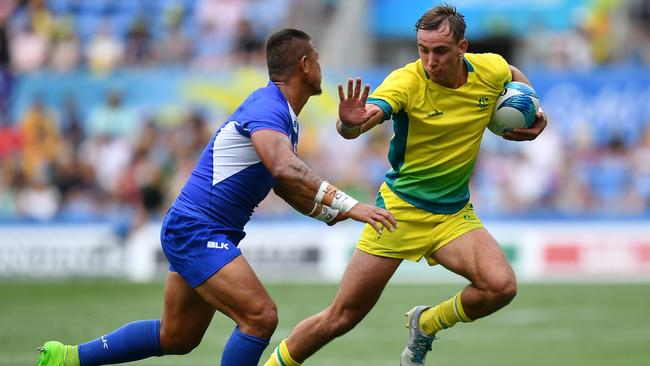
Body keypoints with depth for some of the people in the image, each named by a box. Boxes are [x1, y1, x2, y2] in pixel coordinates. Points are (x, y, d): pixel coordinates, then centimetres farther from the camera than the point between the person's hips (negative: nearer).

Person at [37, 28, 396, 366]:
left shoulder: (284, 118, 13)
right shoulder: (267, 108, -20)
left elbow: (287, 186, 24)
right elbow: (285, 170, -38)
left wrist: (337, 213, 10)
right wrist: (349, 205, -42)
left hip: (196, 233, 11)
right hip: (195, 230, -11)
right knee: (260, 317, -21)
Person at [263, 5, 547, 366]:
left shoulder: (491, 69, -8)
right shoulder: (406, 82, -21)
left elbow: (515, 76, 19)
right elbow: (353, 125, -38)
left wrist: (533, 114, 2)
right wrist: (349, 122, -61)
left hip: (454, 213, 3)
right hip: (400, 207, -3)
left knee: (501, 286, -23)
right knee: (341, 317, -2)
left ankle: (426, 323, 6)